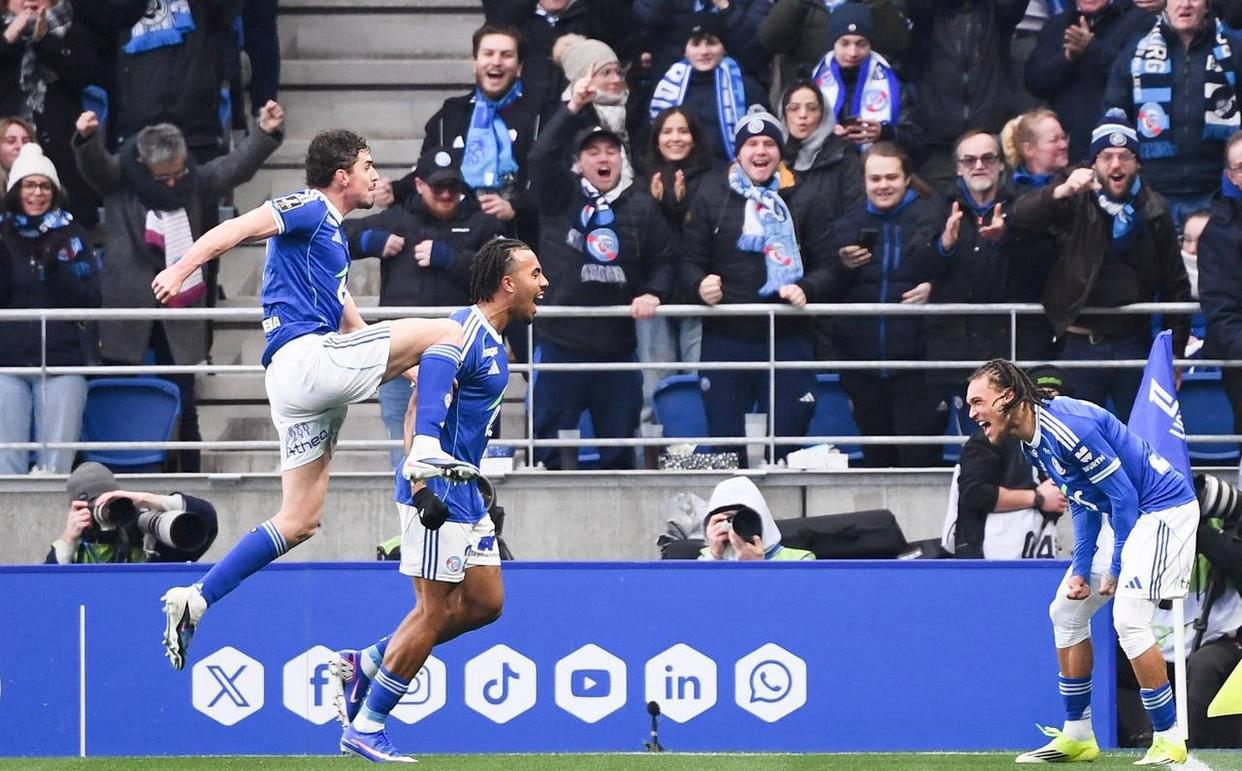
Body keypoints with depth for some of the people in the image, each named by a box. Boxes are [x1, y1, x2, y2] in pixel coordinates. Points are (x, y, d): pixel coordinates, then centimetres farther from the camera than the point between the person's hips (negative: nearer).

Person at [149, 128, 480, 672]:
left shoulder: (332, 236, 29)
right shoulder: (308, 209, 0)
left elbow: (348, 322, 38)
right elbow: (237, 228, -16)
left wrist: (413, 367, 41)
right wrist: (181, 269, -31)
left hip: (299, 382, 9)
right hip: (304, 356, -9)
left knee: (299, 521, 6)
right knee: (445, 330, -9)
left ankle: (195, 600, 3)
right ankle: (427, 450, -23)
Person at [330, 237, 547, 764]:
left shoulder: (493, 342, 14)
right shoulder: (463, 334, -17)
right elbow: (419, 411, -22)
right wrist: (422, 488, -28)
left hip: (465, 496, 10)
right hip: (437, 496, -10)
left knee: (485, 603, 10)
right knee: (435, 612, -6)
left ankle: (364, 664, 18)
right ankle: (364, 728, 3)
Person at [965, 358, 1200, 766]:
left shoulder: (1068, 426, -26)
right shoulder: (1033, 443, 5)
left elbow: (1123, 494, -23)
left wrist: (1117, 568, -16)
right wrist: (1081, 569, 2)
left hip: (1162, 507, -11)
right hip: (1121, 517, 11)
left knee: (1129, 617, -22)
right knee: (1066, 610, 13)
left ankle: (1169, 742, -16)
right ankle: (1077, 736, 21)